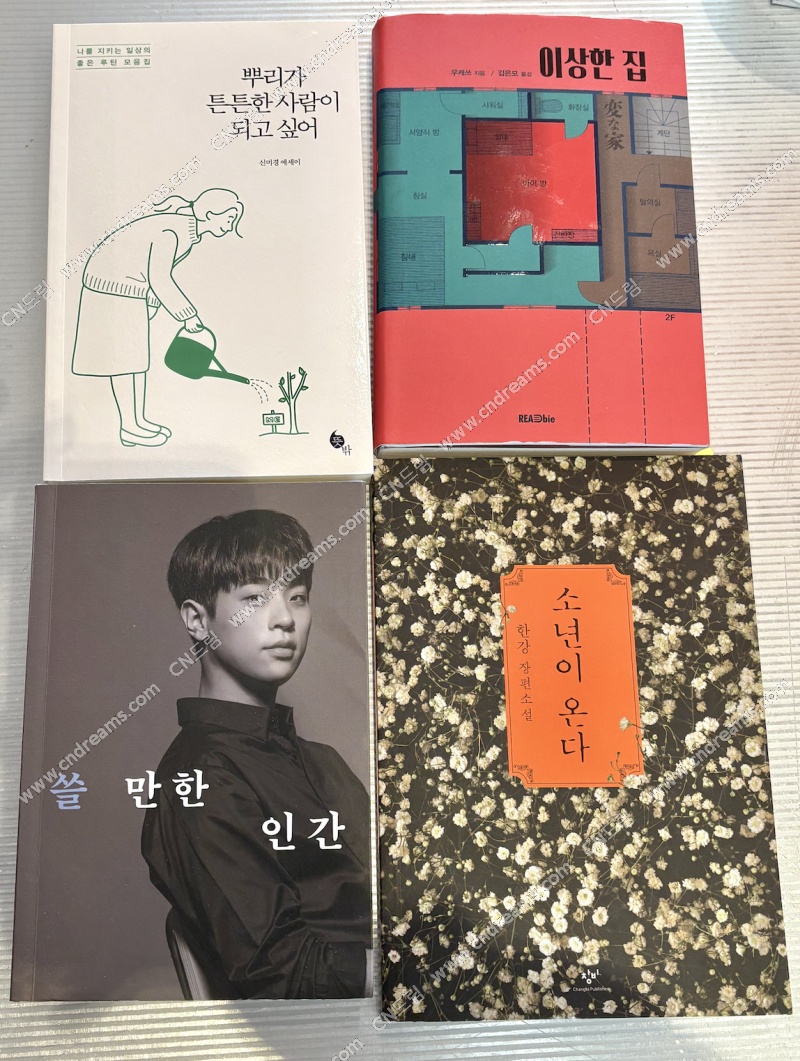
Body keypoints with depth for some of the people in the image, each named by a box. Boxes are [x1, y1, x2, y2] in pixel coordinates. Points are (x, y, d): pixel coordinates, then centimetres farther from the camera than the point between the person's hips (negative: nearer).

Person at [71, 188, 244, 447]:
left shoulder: (188, 228, 5)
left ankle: (138, 419, 20)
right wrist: (187, 315, -18)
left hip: (132, 284, 10)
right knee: (122, 355, -5)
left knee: (138, 352, 12)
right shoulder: (174, 230, -25)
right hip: (113, 285, -10)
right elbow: (159, 279, -26)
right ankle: (129, 428, 2)